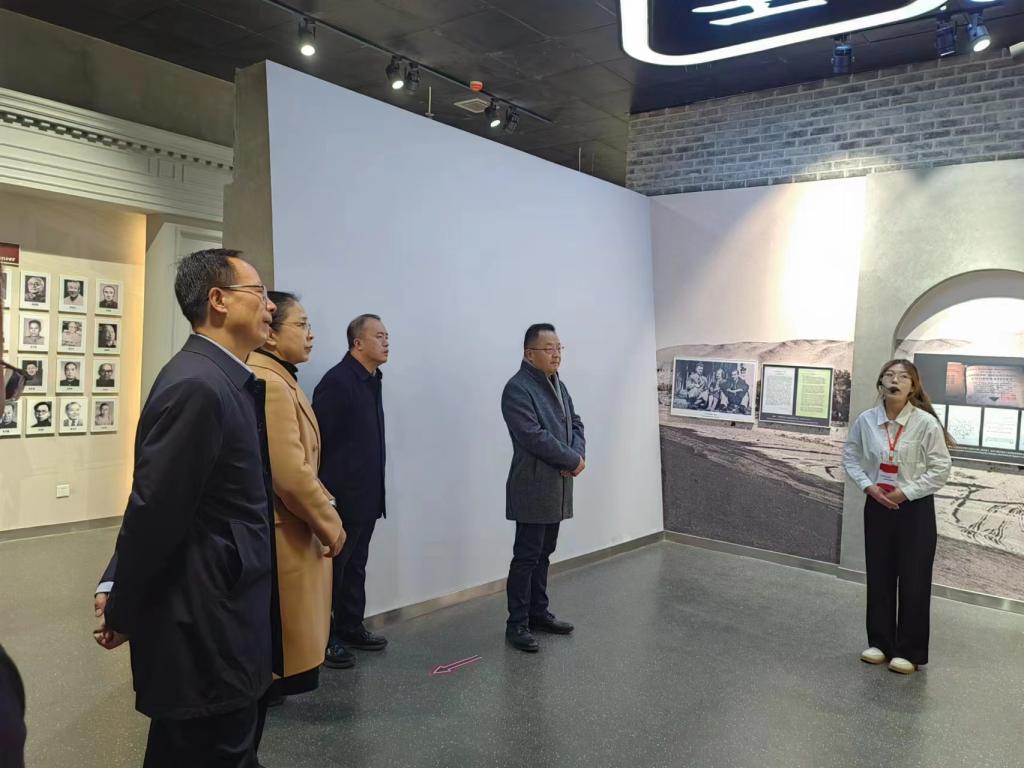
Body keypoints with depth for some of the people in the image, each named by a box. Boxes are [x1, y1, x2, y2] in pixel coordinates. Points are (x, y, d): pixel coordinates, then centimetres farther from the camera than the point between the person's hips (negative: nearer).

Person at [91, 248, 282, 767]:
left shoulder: (223, 380, 8)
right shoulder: (196, 385, -23)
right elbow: (153, 511, -21)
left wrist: (117, 585, 10)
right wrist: (123, 613, -8)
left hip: (221, 625, 9)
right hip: (205, 635, -9)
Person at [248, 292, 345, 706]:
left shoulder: (275, 379, 13)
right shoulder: (269, 384, -21)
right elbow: (291, 474, -25)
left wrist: (324, 503, 9)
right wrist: (330, 525, -13)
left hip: (282, 530, 10)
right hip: (282, 536, -10)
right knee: (278, 639, 5)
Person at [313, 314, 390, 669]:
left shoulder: (371, 380, 11)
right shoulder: (336, 381, -16)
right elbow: (319, 440, -17)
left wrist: (376, 490, 15)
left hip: (366, 495, 9)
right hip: (342, 496, -9)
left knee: (355, 564, 17)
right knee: (333, 566, 3)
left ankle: (351, 627, 29)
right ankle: (324, 637, 14)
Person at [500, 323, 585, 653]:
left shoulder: (557, 384, 12)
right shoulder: (517, 388, -16)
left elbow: (575, 423, 13)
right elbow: (535, 437, -23)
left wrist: (578, 455, -7)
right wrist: (573, 461, -15)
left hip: (557, 486, 8)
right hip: (533, 488, -8)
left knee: (543, 554, 16)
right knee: (526, 557, -1)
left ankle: (538, 613, 26)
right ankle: (517, 624, 8)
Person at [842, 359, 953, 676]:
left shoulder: (926, 423, -15)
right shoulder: (866, 420, -5)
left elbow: (941, 469, -9)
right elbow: (851, 456, 6)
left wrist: (906, 492, -14)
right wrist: (868, 486, -8)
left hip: (915, 508, -3)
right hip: (877, 505, 3)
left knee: (913, 581, 4)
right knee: (879, 576, 12)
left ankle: (909, 651, 19)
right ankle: (880, 642, 28)